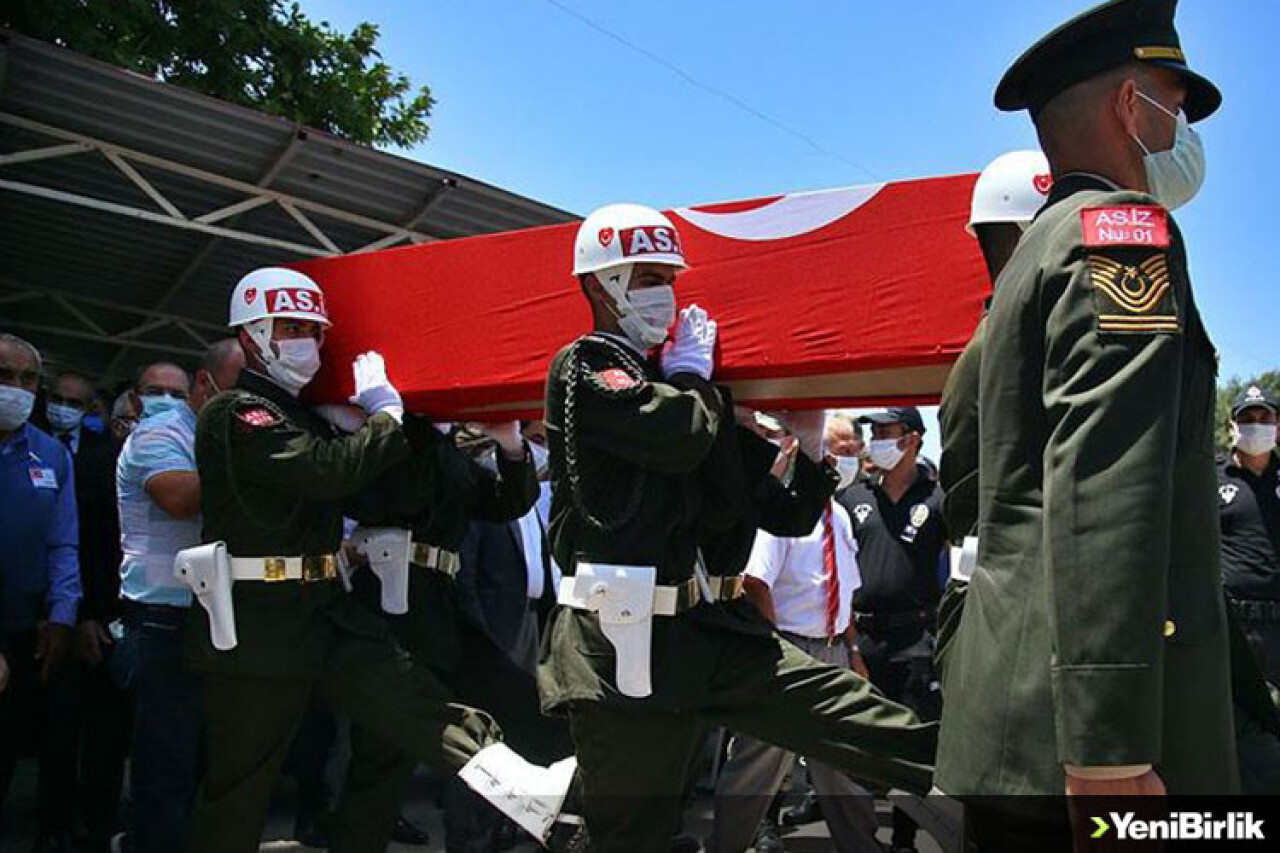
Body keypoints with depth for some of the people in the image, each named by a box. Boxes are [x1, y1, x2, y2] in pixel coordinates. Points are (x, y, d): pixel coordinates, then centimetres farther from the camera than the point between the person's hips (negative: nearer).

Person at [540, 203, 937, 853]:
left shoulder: (684, 384, 18)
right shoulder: (583, 368, -3)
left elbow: (787, 517, 19)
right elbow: (682, 434, -22)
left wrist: (809, 446, 2)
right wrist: (690, 371, -3)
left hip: (714, 629, 7)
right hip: (625, 641, -6)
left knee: (857, 714, -3)